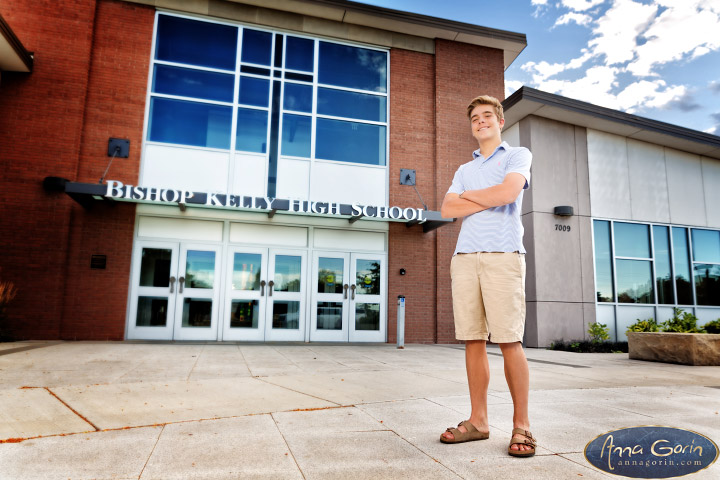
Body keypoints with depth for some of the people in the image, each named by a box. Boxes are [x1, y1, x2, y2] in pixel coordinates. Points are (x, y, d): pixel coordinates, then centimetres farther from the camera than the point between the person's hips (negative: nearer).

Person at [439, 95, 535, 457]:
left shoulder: (518, 155, 12)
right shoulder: (464, 170, 25)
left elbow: (508, 192, -9)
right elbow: (448, 209, 9)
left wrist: (468, 195, 6)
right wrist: (490, 199, -1)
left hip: (503, 256, -4)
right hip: (465, 257, 5)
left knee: (509, 342, -8)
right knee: (473, 341, 3)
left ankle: (521, 425, 4)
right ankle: (478, 421, 11)